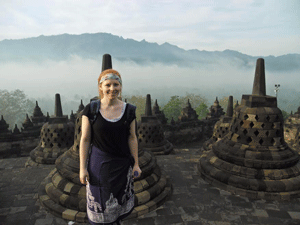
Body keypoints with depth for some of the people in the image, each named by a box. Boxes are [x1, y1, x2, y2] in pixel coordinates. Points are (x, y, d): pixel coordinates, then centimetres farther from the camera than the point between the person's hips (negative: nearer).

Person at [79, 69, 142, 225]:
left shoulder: (128, 110, -5)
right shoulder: (91, 110, -10)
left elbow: (132, 138, 0)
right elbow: (85, 140, -6)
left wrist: (136, 164, 1)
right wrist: (82, 168, -6)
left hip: (123, 165, 2)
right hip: (99, 164, -2)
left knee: (119, 201, 18)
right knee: (100, 203, 11)